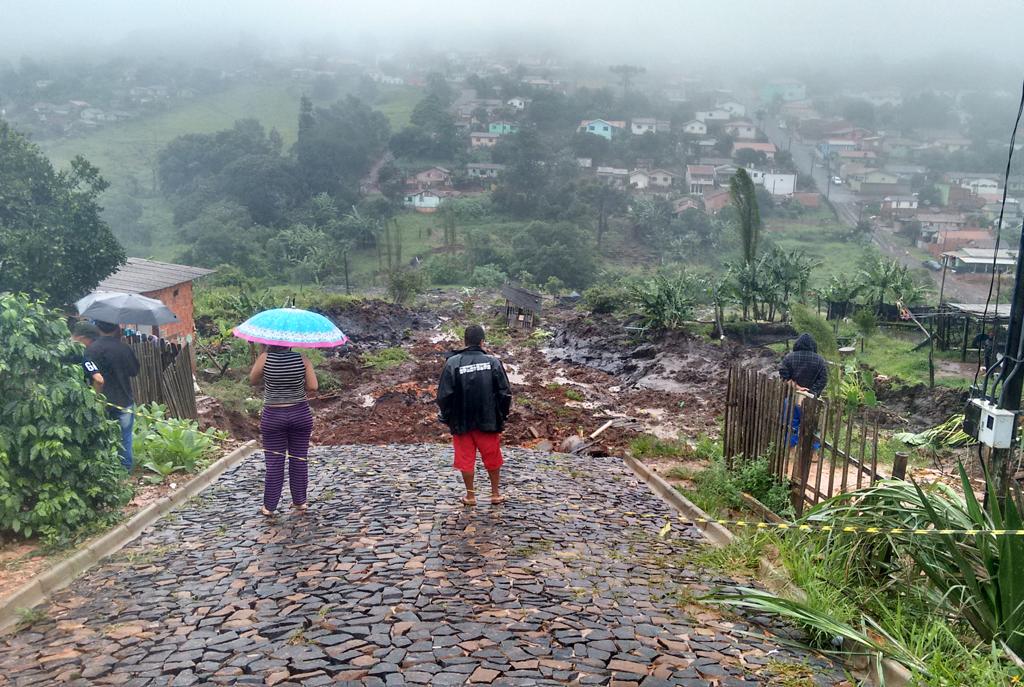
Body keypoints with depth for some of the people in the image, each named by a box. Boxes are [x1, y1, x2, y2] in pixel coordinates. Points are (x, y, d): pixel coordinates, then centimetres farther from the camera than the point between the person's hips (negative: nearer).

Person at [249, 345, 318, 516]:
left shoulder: (265, 358, -10)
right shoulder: (302, 359, -7)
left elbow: (253, 380, 6)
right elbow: (313, 387, -9)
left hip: (273, 416, -1)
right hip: (300, 414, 1)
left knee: (274, 462, 6)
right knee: (299, 460, 11)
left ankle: (269, 506, 13)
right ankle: (300, 502, 20)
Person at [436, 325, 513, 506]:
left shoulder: (453, 363, -10)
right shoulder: (493, 361, -8)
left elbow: (444, 395, -8)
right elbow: (505, 393, -5)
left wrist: (447, 418, 8)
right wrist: (502, 416, 9)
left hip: (462, 422, -1)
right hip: (489, 421, 1)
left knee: (466, 459, 12)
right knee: (493, 459, 16)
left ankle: (470, 495, 21)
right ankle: (495, 493, 28)